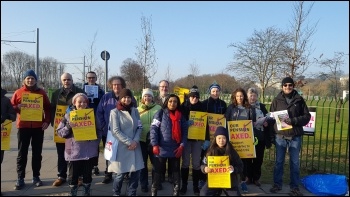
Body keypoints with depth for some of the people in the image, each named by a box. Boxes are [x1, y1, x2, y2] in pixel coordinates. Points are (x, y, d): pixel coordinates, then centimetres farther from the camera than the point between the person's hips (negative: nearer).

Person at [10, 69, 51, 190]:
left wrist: (47, 121, -3)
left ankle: (36, 177, 17)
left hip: (38, 127, 1)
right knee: (22, 153, 4)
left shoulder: (42, 93, 5)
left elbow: (48, 108, 8)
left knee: (37, 152, 7)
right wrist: (17, 107, -16)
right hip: (23, 126, -1)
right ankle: (20, 179, 11)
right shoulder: (18, 92, 3)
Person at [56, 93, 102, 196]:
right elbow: (59, 132, 0)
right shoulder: (68, 116, -1)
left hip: (89, 151, 2)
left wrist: (95, 142, -4)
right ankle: (72, 193, 25)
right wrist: (68, 126, -17)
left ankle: (86, 192, 29)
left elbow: (99, 131, 10)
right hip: (74, 151, -1)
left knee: (88, 174, 12)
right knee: (74, 174, 8)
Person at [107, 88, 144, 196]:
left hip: (135, 146, 4)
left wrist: (135, 141, -9)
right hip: (122, 146, -4)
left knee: (136, 171, 2)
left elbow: (139, 127, 6)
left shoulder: (135, 111, 9)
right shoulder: (115, 112, -4)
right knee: (121, 172, 2)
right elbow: (115, 131, -10)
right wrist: (129, 142, -14)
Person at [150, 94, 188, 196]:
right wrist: (155, 144, -16)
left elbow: (185, 131, 7)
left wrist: (182, 145, -5)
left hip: (176, 150, 3)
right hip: (162, 149, -3)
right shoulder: (160, 113, 0)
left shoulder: (181, 116, 9)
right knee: (158, 172, 6)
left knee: (176, 172, 12)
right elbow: (153, 129, -7)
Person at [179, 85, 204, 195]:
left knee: (196, 163, 6)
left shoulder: (201, 107, 3)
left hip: (198, 138, 1)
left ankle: (196, 186, 18)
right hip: (186, 137, -1)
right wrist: (187, 123, -23)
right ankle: (184, 185, 18)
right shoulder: (183, 106, -1)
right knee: (185, 162, 6)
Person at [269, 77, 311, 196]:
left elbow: (307, 116, 0)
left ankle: (294, 186, 21)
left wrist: (294, 121, -16)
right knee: (279, 161, 9)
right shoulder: (277, 100, 2)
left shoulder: (299, 100, 1)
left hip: (295, 136, 0)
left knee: (295, 162, 9)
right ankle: (277, 184, 23)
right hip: (280, 136, 0)